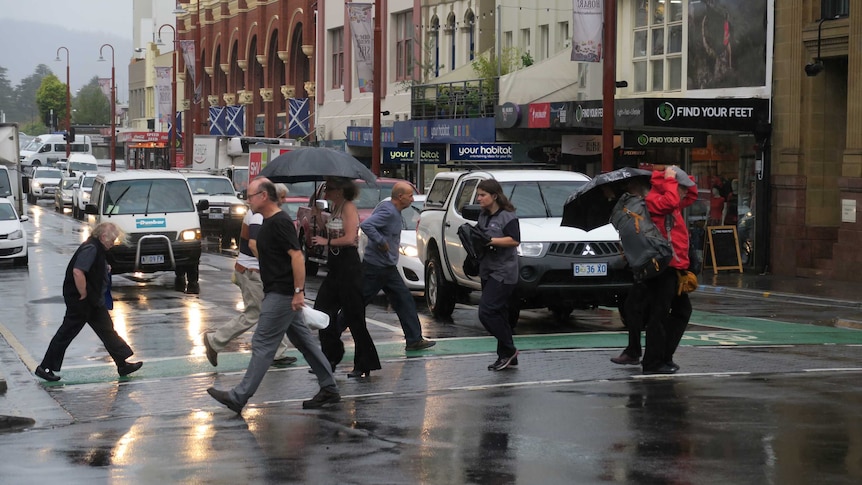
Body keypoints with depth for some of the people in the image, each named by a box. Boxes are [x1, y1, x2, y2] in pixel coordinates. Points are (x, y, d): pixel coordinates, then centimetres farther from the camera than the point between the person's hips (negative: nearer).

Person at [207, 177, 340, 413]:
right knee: (303, 340, 13)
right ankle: (329, 389, 18)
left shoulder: (280, 222, -17)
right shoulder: (268, 222, 14)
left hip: (282, 294, -11)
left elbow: (297, 256, -22)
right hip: (279, 293, 11)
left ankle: (239, 397, -6)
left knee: (263, 344, -8)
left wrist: (298, 291, -25)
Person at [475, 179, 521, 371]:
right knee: (498, 314, 10)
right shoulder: (483, 216, 15)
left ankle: (508, 350, -4)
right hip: (487, 272, 9)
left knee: (486, 312, -16)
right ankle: (507, 357, 16)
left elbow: (514, 240, -21)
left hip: (503, 272, -9)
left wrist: (490, 240, -23)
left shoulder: (507, 216, -11)